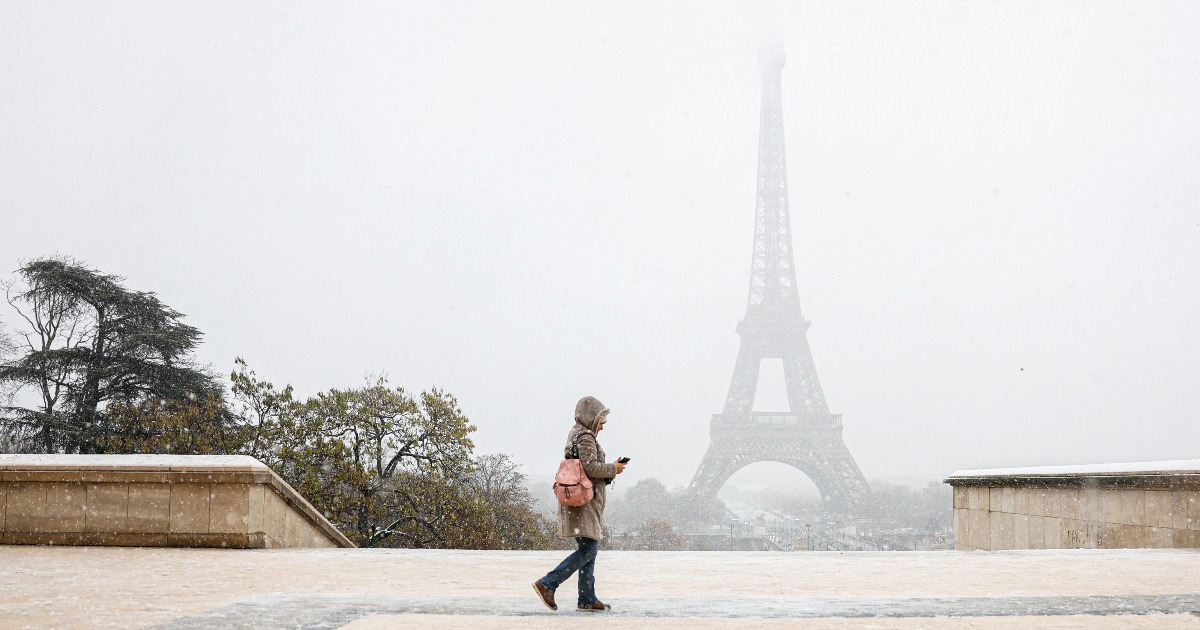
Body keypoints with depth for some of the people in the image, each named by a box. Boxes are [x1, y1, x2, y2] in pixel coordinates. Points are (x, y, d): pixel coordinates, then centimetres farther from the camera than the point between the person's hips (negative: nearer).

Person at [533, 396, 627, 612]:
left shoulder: (575, 435, 21)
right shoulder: (586, 437, -10)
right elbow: (590, 467, -20)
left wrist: (610, 469, 13)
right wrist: (613, 468, -7)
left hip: (582, 501, 11)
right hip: (584, 501, -11)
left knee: (589, 549, 9)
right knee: (588, 549, -12)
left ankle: (587, 599, 8)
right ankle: (548, 584, -15)